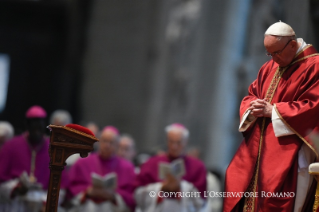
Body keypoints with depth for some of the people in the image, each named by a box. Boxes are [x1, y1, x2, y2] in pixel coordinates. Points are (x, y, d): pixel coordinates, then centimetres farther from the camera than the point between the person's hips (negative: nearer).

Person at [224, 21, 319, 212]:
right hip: (258, 144, 7)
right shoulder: (270, 67, 16)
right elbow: (251, 95, 23)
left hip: (287, 145, -7)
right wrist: (252, 107, -3)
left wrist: (273, 110, -15)